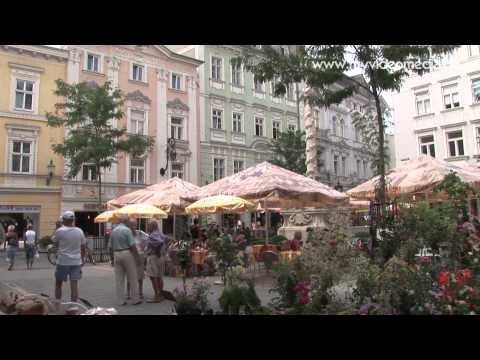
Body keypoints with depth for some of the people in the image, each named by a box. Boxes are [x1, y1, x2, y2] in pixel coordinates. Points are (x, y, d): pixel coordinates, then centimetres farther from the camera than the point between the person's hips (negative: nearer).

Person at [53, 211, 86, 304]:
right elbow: (83, 247, 8)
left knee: (58, 284, 14)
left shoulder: (60, 231, -10)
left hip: (63, 261, -2)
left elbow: (56, 243, 7)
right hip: (76, 262, 2)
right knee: (74, 284, 2)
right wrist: (82, 259, 19)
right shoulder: (79, 231, 2)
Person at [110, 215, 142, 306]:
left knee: (119, 279, 8)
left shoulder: (113, 231, 9)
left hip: (116, 255, 6)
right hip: (127, 254, -6)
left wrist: (114, 257, 19)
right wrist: (137, 257, -7)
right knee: (132, 278, 4)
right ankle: (135, 299, 8)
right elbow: (132, 245, -14)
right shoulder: (127, 230, -11)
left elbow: (111, 245, 11)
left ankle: (121, 300, 12)